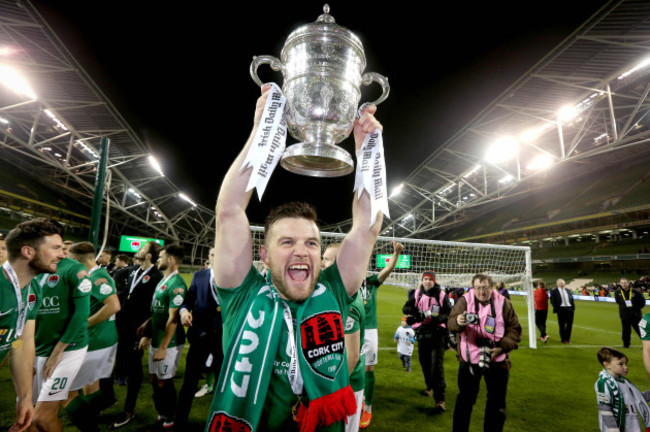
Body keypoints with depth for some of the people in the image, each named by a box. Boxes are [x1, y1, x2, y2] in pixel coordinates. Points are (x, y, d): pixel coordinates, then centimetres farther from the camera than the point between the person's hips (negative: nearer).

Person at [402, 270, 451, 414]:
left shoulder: (441, 295, -5)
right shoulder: (417, 294, 3)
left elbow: (449, 313, -4)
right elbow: (406, 308, 0)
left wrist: (438, 318, -22)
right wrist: (415, 312, -22)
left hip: (437, 333, -4)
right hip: (422, 332, 4)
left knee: (437, 365, -11)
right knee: (425, 362, 16)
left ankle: (440, 401, -10)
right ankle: (430, 387, 40)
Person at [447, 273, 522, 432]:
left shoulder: (503, 303, -4)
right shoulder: (464, 301, -8)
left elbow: (515, 329, 0)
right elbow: (450, 322, -17)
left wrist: (502, 348, -14)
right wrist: (458, 321, -42)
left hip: (497, 360, 1)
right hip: (469, 360, -1)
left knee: (497, 402, 15)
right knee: (465, 400, 10)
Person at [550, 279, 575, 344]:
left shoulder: (568, 290, 15)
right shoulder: (554, 291, 0)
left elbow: (572, 299, 15)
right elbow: (552, 301, -2)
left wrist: (573, 307, 3)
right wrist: (556, 309, -11)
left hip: (570, 309, 4)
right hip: (561, 309, -4)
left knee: (569, 325, 8)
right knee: (562, 326, 2)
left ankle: (568, 339, 22)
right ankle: (563, 339, 13)